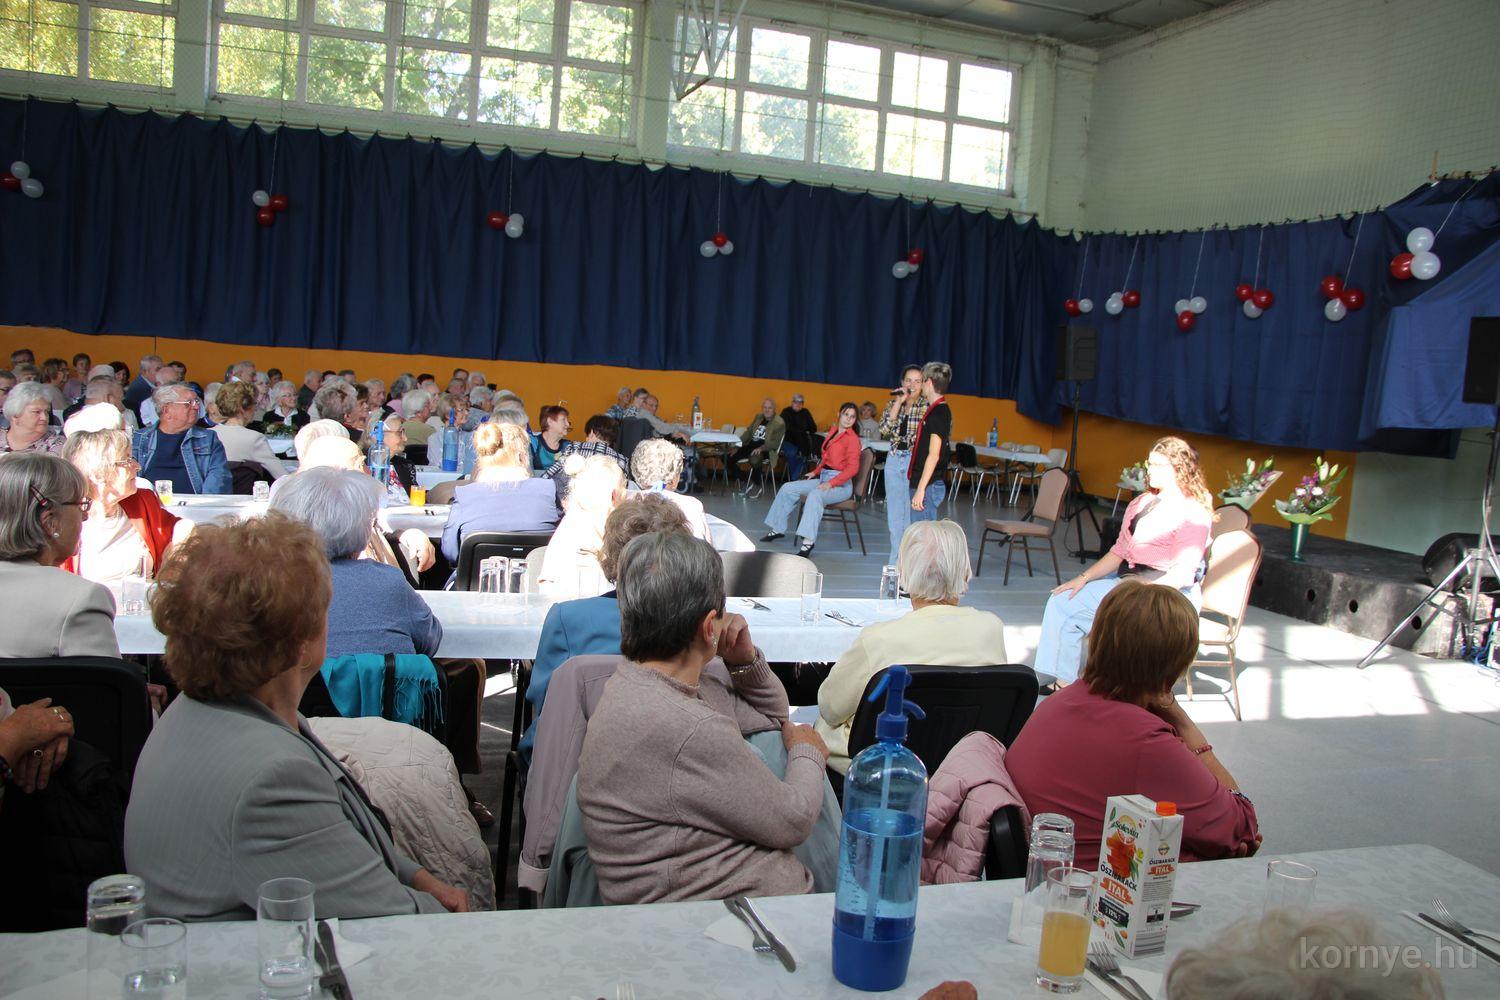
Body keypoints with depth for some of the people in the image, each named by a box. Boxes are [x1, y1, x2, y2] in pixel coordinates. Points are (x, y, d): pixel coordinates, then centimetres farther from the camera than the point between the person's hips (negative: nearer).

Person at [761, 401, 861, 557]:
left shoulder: (852, 438, -11)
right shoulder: (833, 430, 12)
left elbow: (852, 468, -19)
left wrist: (830, 484, -25)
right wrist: (816, 471, 11)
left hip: (841, 484, -8)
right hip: (823, 477, 9)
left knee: (815, 495, -37)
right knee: (788, 488, 3)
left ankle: (809, 541, -41)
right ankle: (778, 529, 13)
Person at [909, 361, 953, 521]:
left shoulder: (938, 413, -16)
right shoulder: (939, 410, 14)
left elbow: (933, 455, -21)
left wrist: (921, 489, -23)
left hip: (928, 486, -10)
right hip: (925, 484, 10)